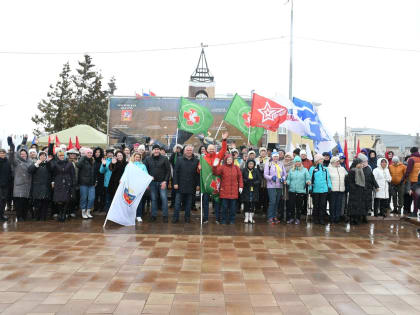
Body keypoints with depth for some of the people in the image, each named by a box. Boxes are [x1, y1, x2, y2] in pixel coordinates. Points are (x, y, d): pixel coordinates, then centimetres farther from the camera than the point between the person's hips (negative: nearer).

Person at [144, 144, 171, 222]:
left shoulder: (164, 159, -1)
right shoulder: (148, 159, 5)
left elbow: (168, 171, -3)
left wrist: (165, 181, -11)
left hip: (162, 182, -2)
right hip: (152, 183, 2)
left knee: (164, 198, -3)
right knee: (153, 199, 8)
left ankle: (165, 216, 6)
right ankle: (154, 215, 18)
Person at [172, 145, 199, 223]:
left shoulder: (196, 161, 5)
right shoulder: (179, 160, 5)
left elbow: (198, 174, 5)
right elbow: (175, 172, 2)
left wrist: (198, 185, -1)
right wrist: (175, 183, -6)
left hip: (191, 187, 1)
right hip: (180, 186, 0)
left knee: (188, 203, 8)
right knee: (177, 203, 1)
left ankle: (187, 217, 19)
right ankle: (175, 217, 9)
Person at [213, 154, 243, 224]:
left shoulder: (236, 168, 9)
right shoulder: (222, 167, 1)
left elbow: (240, 177, 11)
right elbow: (216, 172, -12)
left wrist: (240, 186, 5)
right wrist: (215, 166, -29)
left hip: (234, 191, 2)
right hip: (224, 190, -2)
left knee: (233, 206, 7)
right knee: (224, 206, 3)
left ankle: (232, 220, 18)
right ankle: (224, 220, 15)